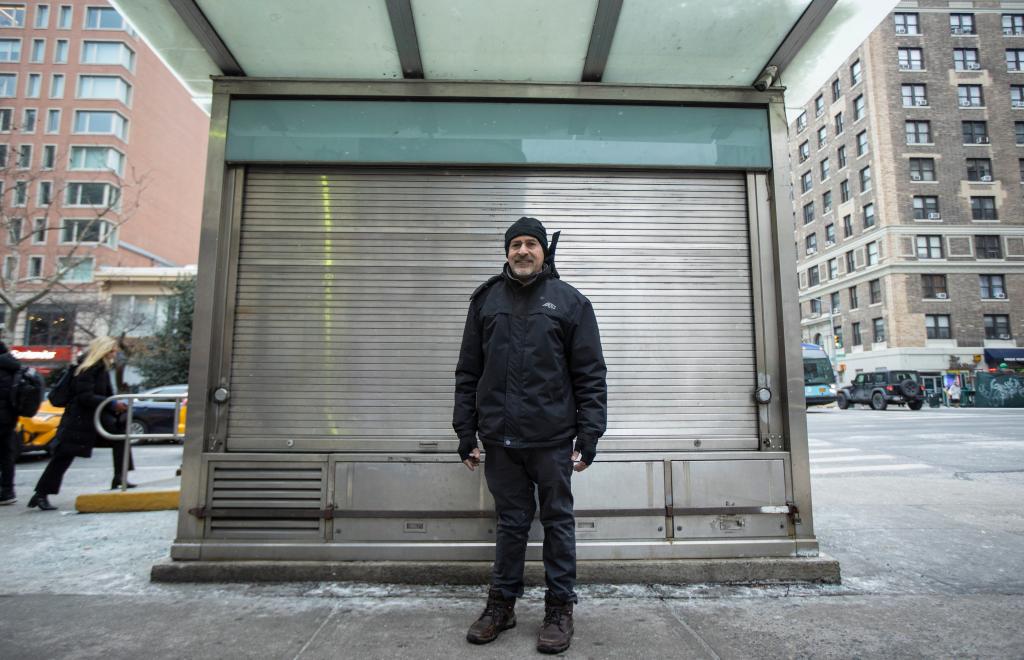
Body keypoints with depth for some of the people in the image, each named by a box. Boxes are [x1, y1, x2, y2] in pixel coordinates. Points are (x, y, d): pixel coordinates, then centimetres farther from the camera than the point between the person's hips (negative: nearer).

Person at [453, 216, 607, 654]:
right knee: (511, 522, 13)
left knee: (557, 522, 9)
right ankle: (502, 604, 30)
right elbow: (468, 372, 9)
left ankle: (560, 608, 25)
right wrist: (466, 432, 5)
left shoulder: (570, 302, 3)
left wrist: (589, 434, -7)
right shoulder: (485, 301, 9)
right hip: (500, 438, 2)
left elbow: (590, 374, 0)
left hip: (552, 438, -2)